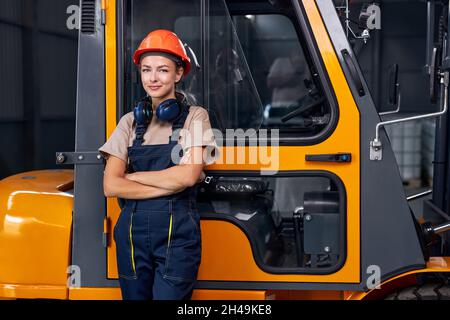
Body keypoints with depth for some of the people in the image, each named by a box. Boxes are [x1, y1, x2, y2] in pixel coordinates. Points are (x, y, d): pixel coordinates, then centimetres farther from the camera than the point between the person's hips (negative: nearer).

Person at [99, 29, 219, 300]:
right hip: (133, 230, 4)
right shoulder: (130, 121, 8)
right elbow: (111, 186, -1)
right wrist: (168, 185, -10)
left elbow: (188, 175, -14)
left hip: (177, 231, -3)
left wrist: (133, 176, -5)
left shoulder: (194, 116, -1)